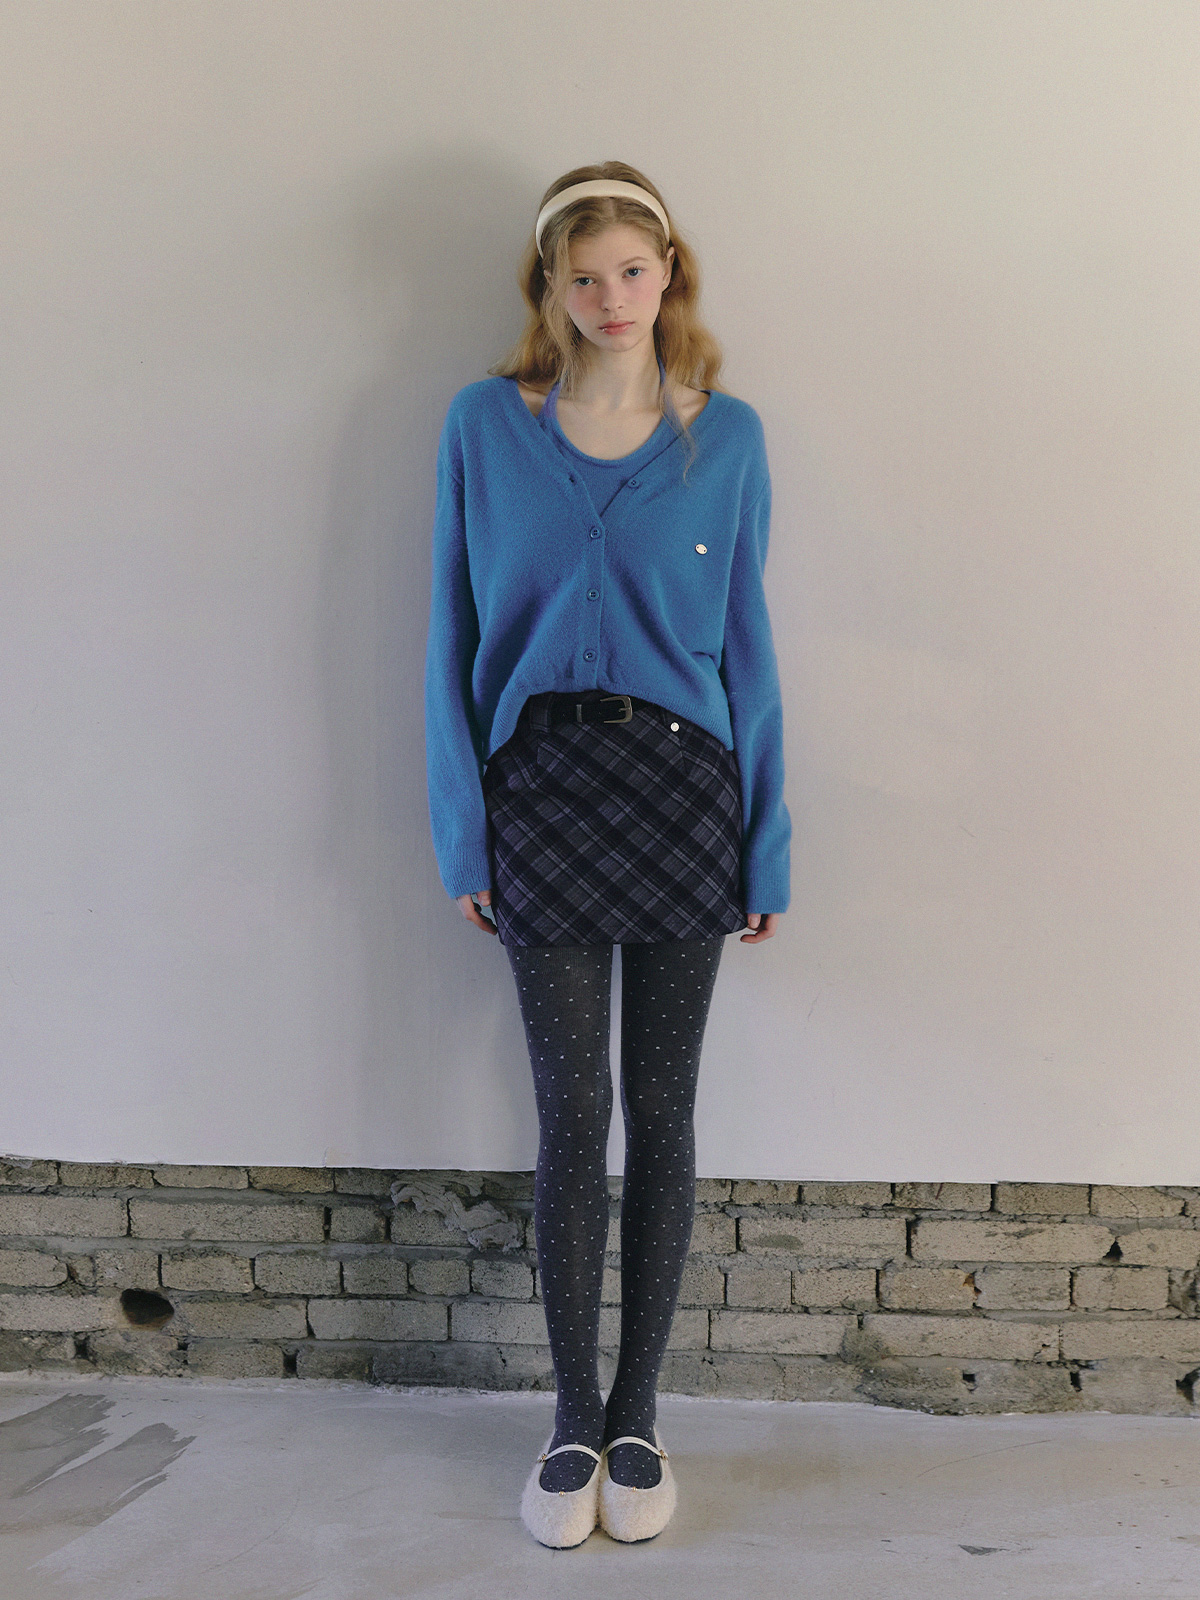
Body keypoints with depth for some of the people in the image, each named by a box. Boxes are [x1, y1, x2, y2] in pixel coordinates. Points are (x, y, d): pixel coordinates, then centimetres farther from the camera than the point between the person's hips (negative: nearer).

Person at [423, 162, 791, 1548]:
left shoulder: (726, 435, 4)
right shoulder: (484, 424, 2)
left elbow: (745, 642, 4)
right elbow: (454, 635, 3)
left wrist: (767, 846, 2)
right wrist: (462, 833, -2)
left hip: (684, 790, 1)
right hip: (544, 794, 0)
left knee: (661, 1115, 7)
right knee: (572, 1121, 4)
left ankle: (637, 1414, 25)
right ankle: (575, 1414, 23)